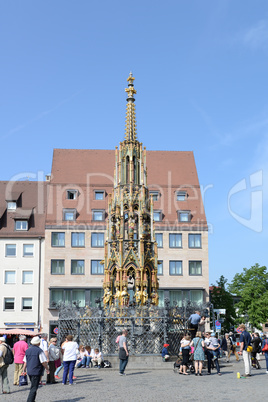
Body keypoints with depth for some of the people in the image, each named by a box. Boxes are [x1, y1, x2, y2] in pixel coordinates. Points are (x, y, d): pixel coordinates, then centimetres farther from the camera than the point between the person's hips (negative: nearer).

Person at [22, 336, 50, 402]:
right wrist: (47, 369, -1)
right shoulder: (39, 351, -13)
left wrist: (24, 369, 23)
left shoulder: (27, 350, 8)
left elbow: (25, 362, 13)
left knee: (33, 386, 21)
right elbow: (44, 362, -14)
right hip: (37, 372, -7)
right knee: (34, 388, -3)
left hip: (29, 371, 7)